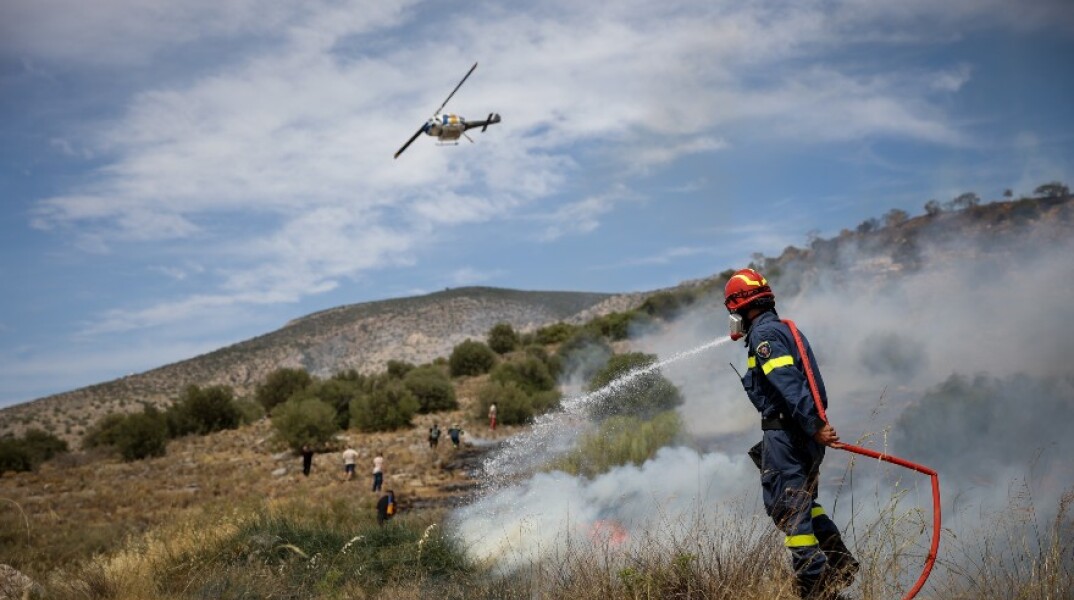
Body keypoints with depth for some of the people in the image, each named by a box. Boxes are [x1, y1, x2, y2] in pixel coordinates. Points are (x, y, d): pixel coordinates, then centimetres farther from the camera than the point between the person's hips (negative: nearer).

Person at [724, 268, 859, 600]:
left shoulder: (763, 333, -13)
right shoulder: (785, 328, 18)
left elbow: (789, 385, -23)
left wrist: (814, 426, -27)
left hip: (785, 432, -10)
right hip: (802, 432, 10)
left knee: (786, 507, -6)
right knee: (803, 501, 23)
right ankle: (841, 564, 25)